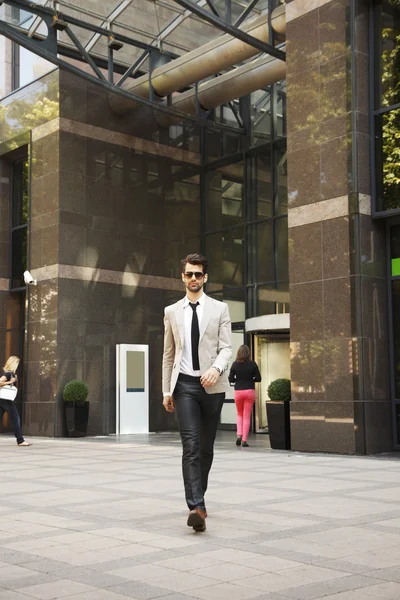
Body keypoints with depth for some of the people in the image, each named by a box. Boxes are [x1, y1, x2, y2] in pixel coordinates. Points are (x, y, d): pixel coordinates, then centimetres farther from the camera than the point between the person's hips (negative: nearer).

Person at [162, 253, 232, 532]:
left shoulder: (220, 309, 5)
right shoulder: (172, 312, 11)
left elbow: (226, 347, -2)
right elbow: (169, 354, 13)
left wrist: (216, 368, -23)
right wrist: (166, 390, 11)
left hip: (212, 384, 0)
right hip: (184, 384, 0)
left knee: (207, 446, 10)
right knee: (191, 445, -14)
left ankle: (197, 498, 29)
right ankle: (197, 506, -22)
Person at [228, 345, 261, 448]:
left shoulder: (235, 364, -3)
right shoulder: (252, 364, -4)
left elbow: (230, 379, -3)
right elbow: (258, 378, -3)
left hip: (238, 391, 1)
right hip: (250, 391, -1)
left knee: (239, 414, 19)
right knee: (247, 416, 5)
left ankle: (239, 434, 0)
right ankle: (244, 440, 1)